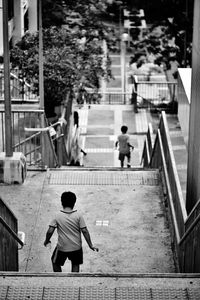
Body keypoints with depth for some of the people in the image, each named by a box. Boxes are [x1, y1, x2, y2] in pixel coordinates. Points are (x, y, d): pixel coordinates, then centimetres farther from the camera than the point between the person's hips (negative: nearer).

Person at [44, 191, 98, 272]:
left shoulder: (57, 216, -11)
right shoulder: (78, 216, -10)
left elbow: (50, 231, -12)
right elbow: (84, 231, -11)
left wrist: (46, 241, 8)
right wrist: (90, 245, -4)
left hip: (62, 247, -1)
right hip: (76, 247, 1)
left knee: (55, 262, 23)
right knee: (75, 265, 20)